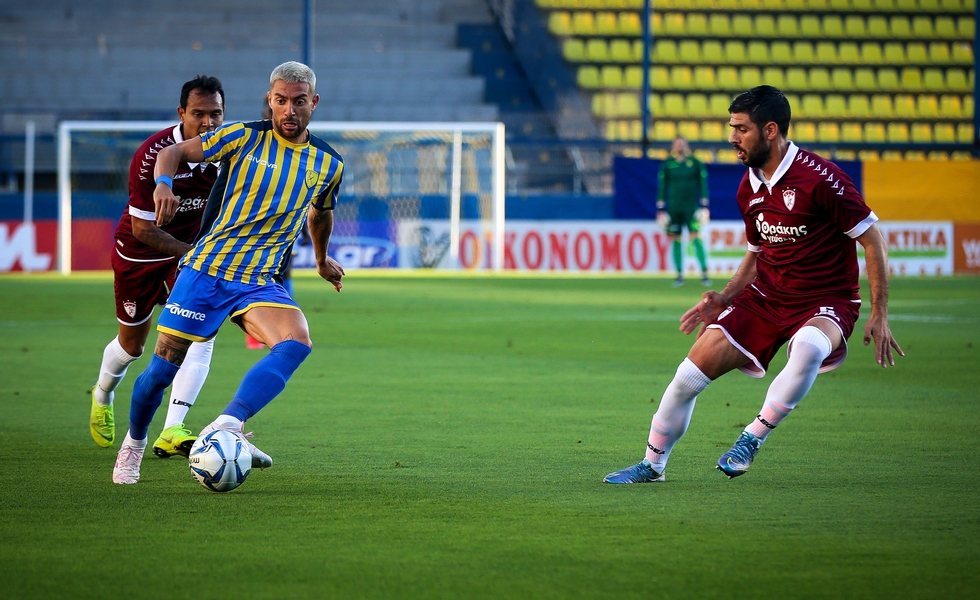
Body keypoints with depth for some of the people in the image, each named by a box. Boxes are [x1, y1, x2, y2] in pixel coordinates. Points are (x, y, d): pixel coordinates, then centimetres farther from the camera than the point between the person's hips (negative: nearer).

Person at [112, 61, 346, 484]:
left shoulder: (328, 164, 8)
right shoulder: (244, 137, -3)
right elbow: (173, 152, 0)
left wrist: (322, 260, 44)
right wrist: (164, 183, -21)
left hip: (260, 283, 2)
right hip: (207, 268, -2)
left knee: (297, 342, -29)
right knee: (162, 369, -3)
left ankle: (225, 428, -42)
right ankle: (134, 443, 27)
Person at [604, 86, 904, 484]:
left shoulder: (818, 178, -18)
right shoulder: (749, 189, 6)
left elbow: (872, 239, -12)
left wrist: (879, 316, -15)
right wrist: (725, 299, 6)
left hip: (825, 302, -6)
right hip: (765, 297, 6)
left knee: (808, 347, -41)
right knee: (692, 371, -5)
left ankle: (752, 438, -21)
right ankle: (652, 465, 15)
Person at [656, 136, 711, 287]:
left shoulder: (695, 163, 3)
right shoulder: (667, 165, 6)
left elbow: (703, 183, 5)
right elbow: (661, 186, 9)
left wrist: (704, 205, -1)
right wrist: (660, 208, 4)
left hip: (691, 206, -2)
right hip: (673, 208, 2)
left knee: (696, 238, -10)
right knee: (675, 240, 2)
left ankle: (704, 273, -9)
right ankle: (679, 275, 8)